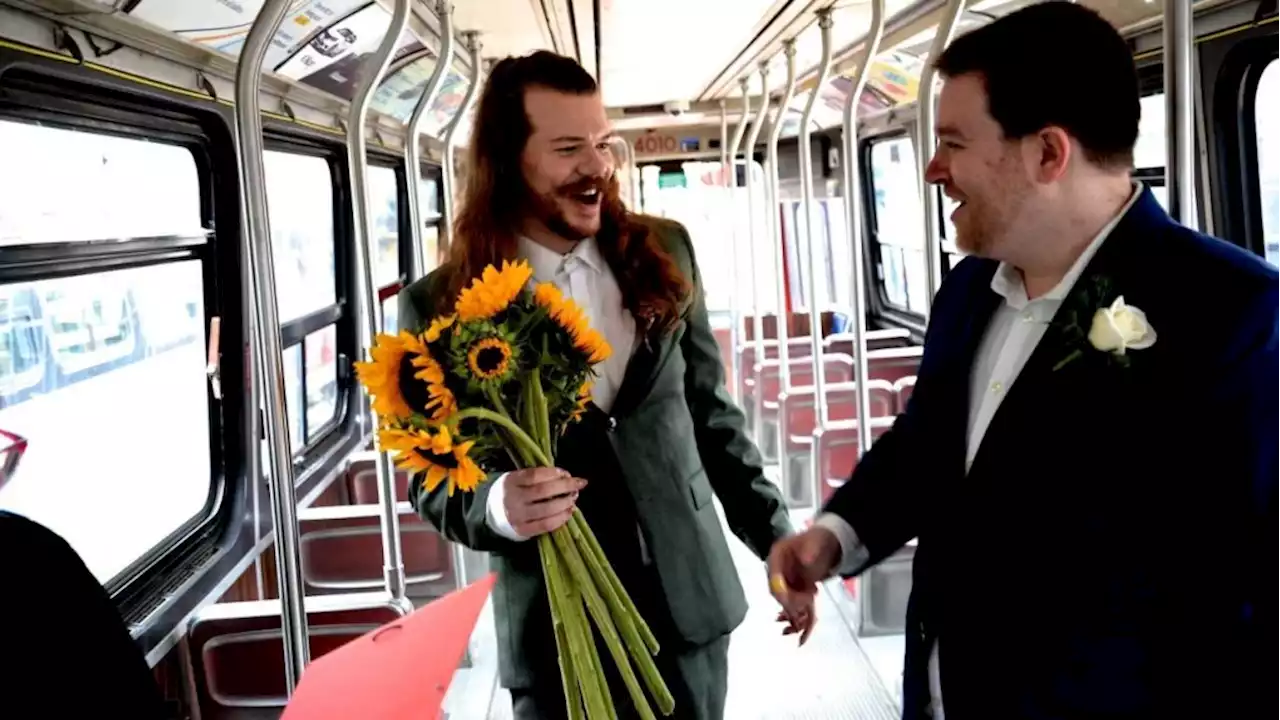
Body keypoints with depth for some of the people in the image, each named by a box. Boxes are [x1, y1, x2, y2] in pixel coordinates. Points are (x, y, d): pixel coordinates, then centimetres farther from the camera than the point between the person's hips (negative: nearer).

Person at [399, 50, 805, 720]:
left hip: (691, 602, 3)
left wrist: (777, 540, 9)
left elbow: (712, 413, 8)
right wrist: (498, 505, -24)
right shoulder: (442, 304, -9)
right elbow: (433, 479, -3)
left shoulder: (663, 252, 1)